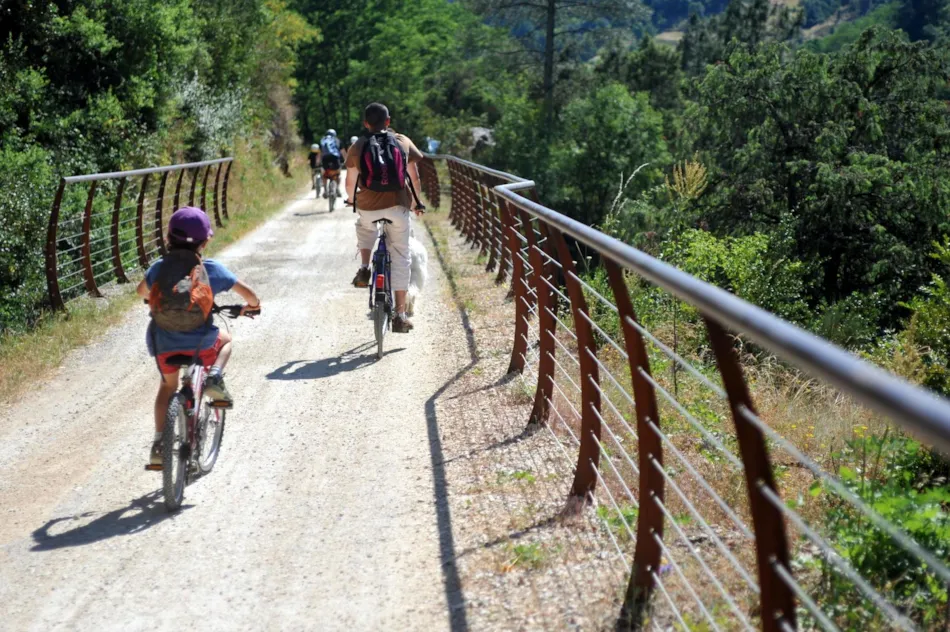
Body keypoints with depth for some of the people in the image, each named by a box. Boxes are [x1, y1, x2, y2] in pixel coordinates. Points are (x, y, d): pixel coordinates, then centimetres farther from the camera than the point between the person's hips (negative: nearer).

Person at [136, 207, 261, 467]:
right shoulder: (212, 269, -3)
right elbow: (247, 292, 3)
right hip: (199, 343, -2)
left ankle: (159, 443, 15)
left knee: (167, 385, 26)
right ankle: (214, 378, 5)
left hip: (164, 343, 2)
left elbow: (141, 291, 22)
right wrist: (252, 306, 25)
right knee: (225, 339, 31)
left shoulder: (159, 267, 2)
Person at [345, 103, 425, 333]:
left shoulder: (357, 146, 3)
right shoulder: (403, 142, 5)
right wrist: (418, 201, 24)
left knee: (364, 230, 35)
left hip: (368, 208, 0)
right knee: (400, 258, 7)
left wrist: (352, 201, 27)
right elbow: (414, 177, 9)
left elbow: (350, 183, 7)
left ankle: (364, 267, 9)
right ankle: (400, 314, 3)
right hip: (397, 206, 0)